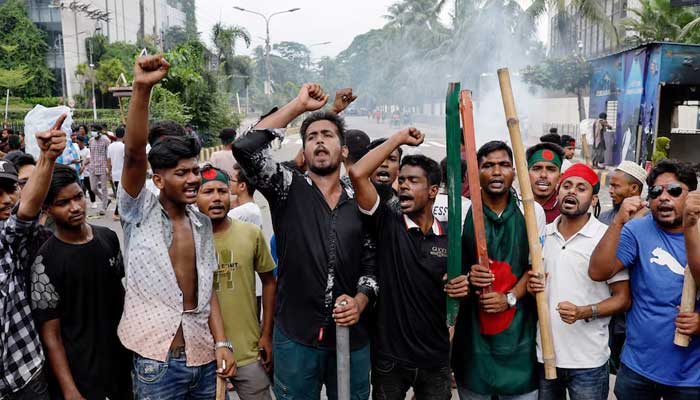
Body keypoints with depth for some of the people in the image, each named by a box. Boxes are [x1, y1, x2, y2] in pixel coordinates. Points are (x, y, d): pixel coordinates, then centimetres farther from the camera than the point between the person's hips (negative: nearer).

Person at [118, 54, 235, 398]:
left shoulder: (203, 223, 7)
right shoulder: (139, 213, -6)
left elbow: (207, 288, 9)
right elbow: (134, 154, -22)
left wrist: (221, 343, 0)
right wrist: (142, 89, -33)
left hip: (203, 358, 4)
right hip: (157, 361, -4)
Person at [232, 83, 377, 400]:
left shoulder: (360, 204, 7)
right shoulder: (289, 189, -2)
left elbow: (370, 265, 10)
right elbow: (245, 147, -17)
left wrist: (359, 302, -9)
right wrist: (299, 105, -11)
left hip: (352, 337, 3)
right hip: (295, 336, -2)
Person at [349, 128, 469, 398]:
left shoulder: (451, 236, -2)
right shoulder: (388, 224, -8)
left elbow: (458, 284, 11)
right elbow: (358, 174, -21)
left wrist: (463, 287, -14)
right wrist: (400, 138, -13)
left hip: (436, 358, 2)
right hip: (389, 356, -2)